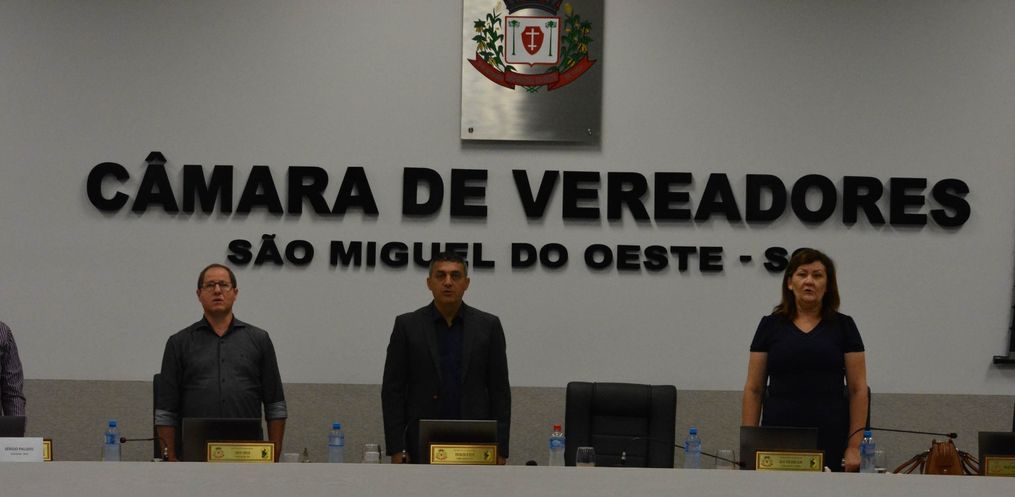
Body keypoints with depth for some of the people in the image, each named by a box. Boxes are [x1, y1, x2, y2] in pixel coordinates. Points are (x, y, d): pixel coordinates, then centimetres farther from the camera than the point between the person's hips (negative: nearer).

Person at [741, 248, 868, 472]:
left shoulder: (843, 326, 4)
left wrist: (854, 446, -6)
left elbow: (858, 389, 2)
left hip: (829, 442, 0)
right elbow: (753, 389, 6)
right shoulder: (771, 326, 6)